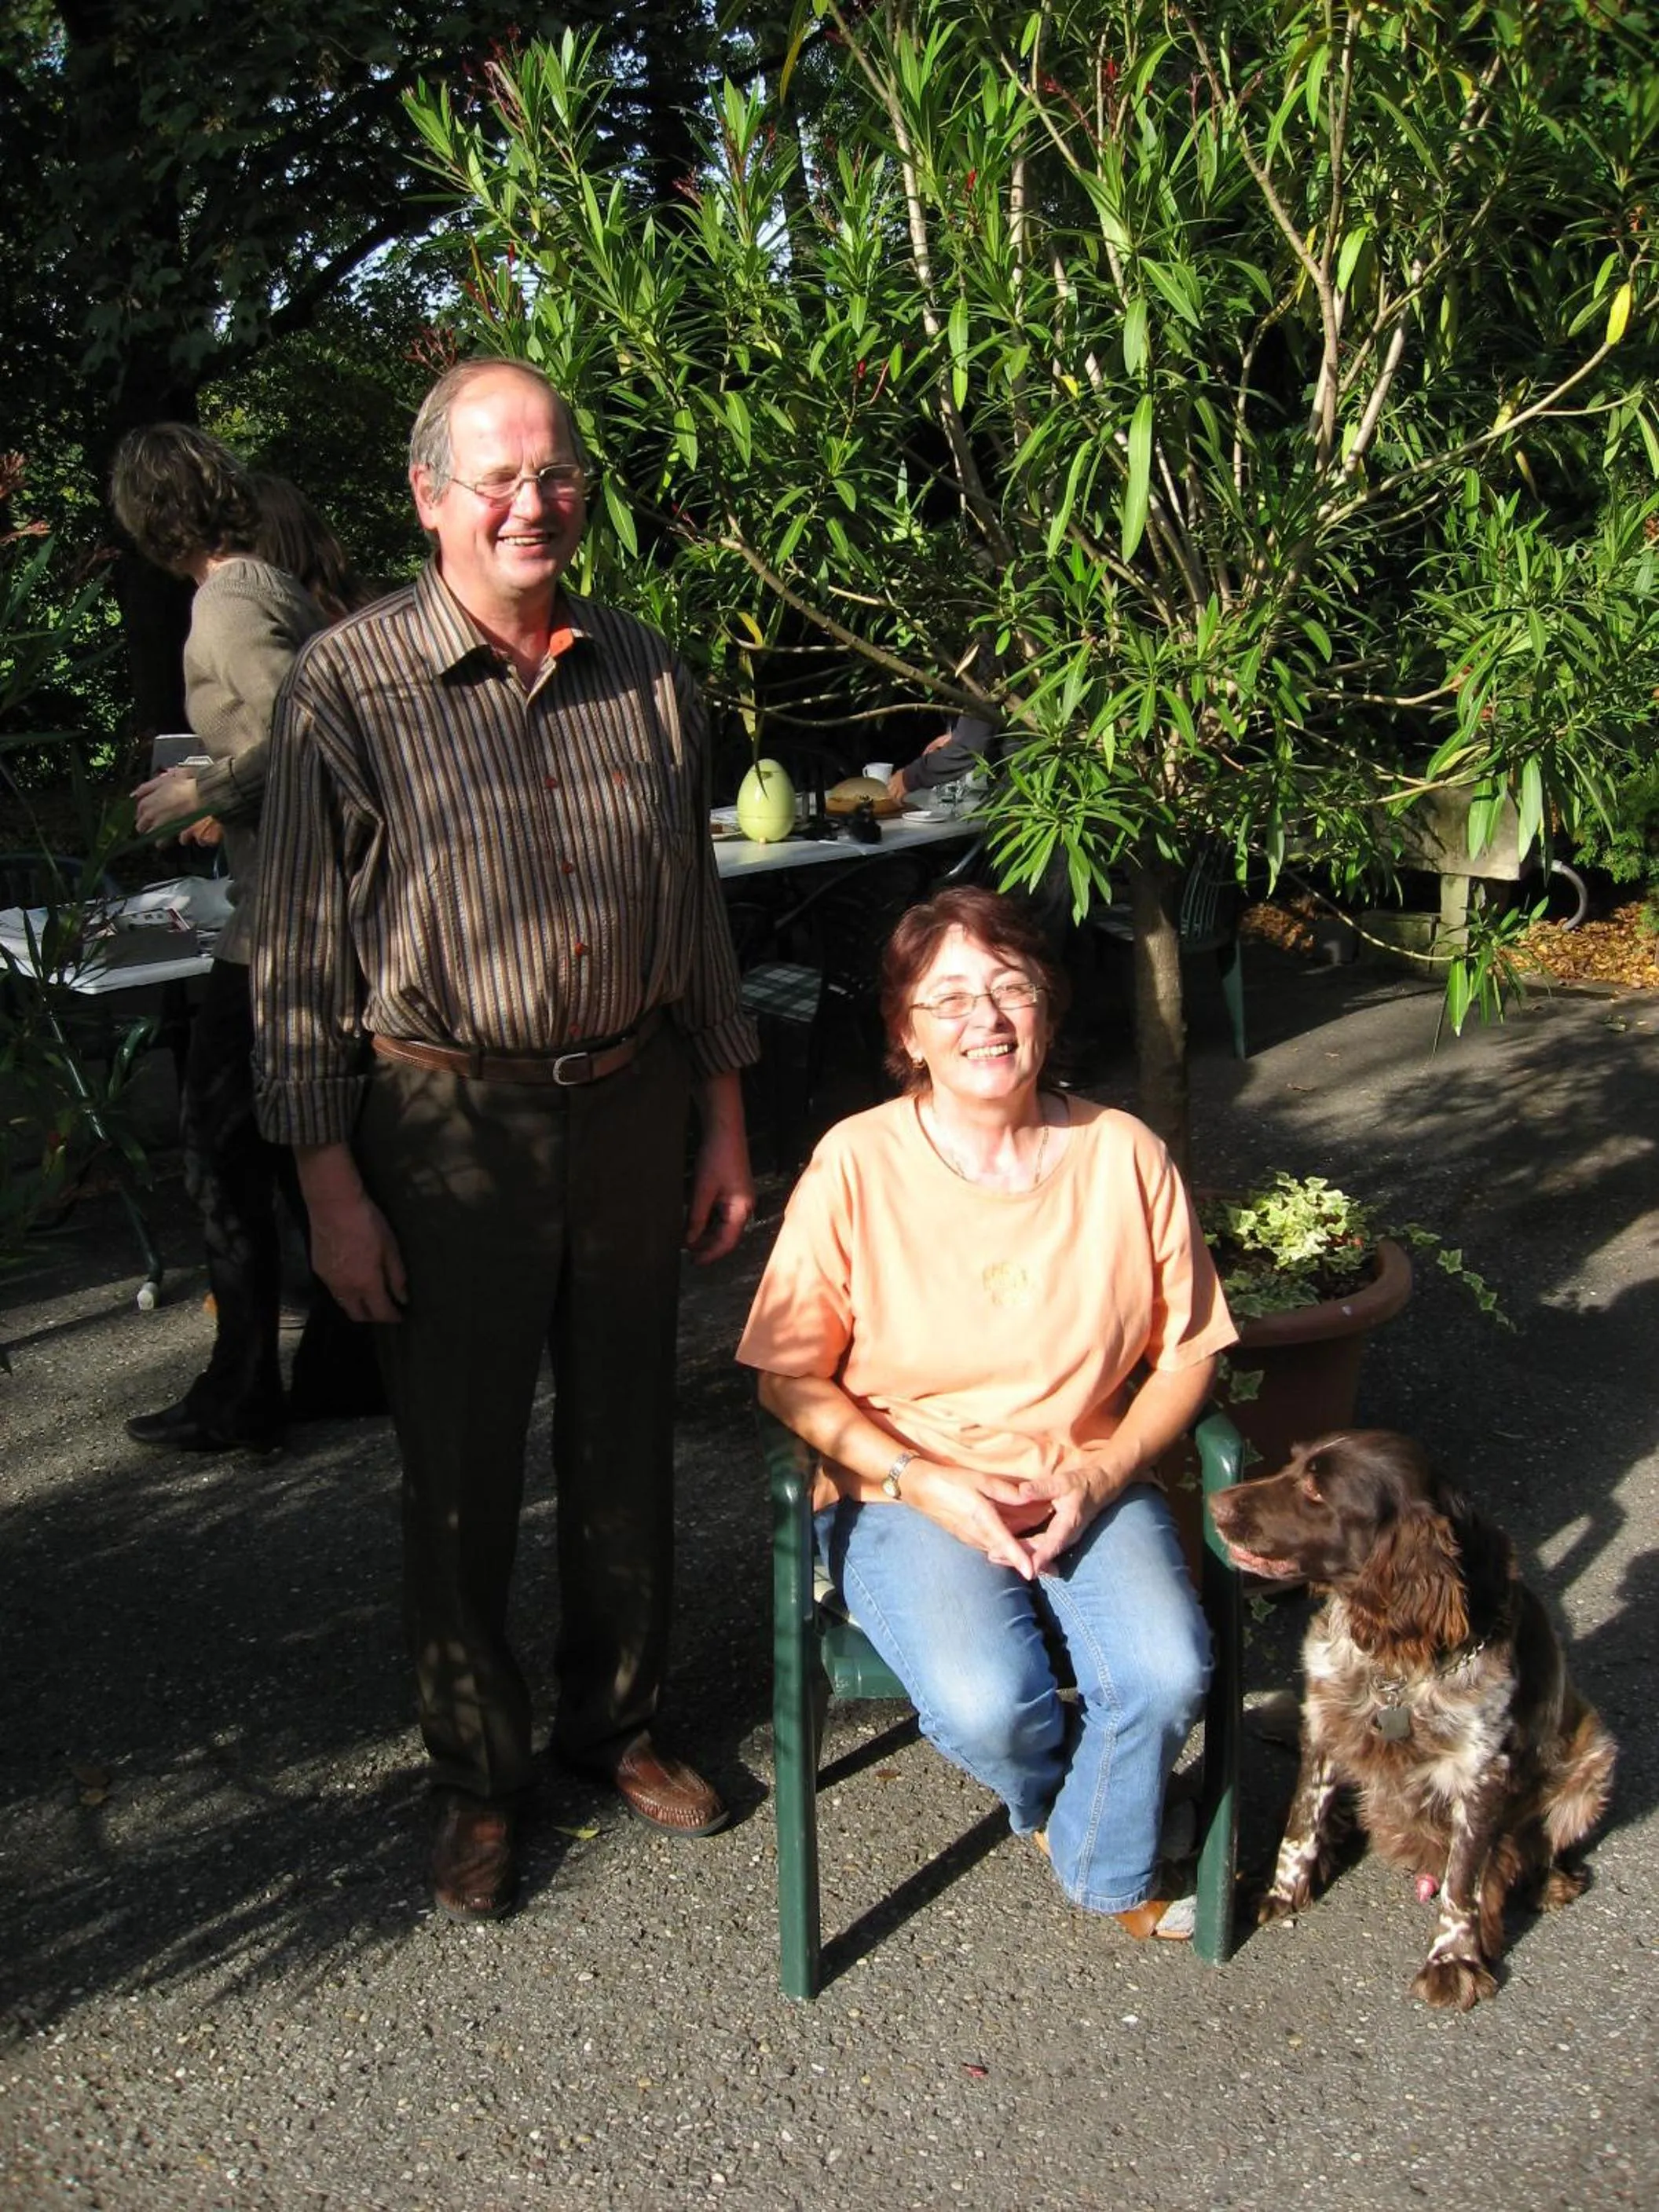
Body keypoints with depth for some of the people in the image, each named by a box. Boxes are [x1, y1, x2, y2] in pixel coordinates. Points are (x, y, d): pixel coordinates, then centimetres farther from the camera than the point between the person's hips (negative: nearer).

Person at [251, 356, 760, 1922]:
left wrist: (724, 1127, 11)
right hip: (446, 1128, -4)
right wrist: (331, 1187, -10)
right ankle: (477, 1774, 28)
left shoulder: (643, 673, 5)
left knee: (626, 1437, 15)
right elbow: (300, 954, -7)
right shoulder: (349, 684, -8)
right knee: (459, 1467, 7)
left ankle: (619, 1719, 36)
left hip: (631, 1104, 4)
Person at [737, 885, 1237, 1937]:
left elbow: (1187, 1352, 4)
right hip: (906, 1488, -2)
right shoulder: (856, 1166, -8)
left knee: (1169, 1674, -24)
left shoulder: (1123, 1153, -2)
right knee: (987, 1707, -27)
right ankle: (1059, 1797, 15)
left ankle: (1107, 1863, 12)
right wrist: (924, 1483, -17)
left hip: (1091, 1482, 2)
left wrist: (1098, 1473, -12)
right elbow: (794, 1377, -4)